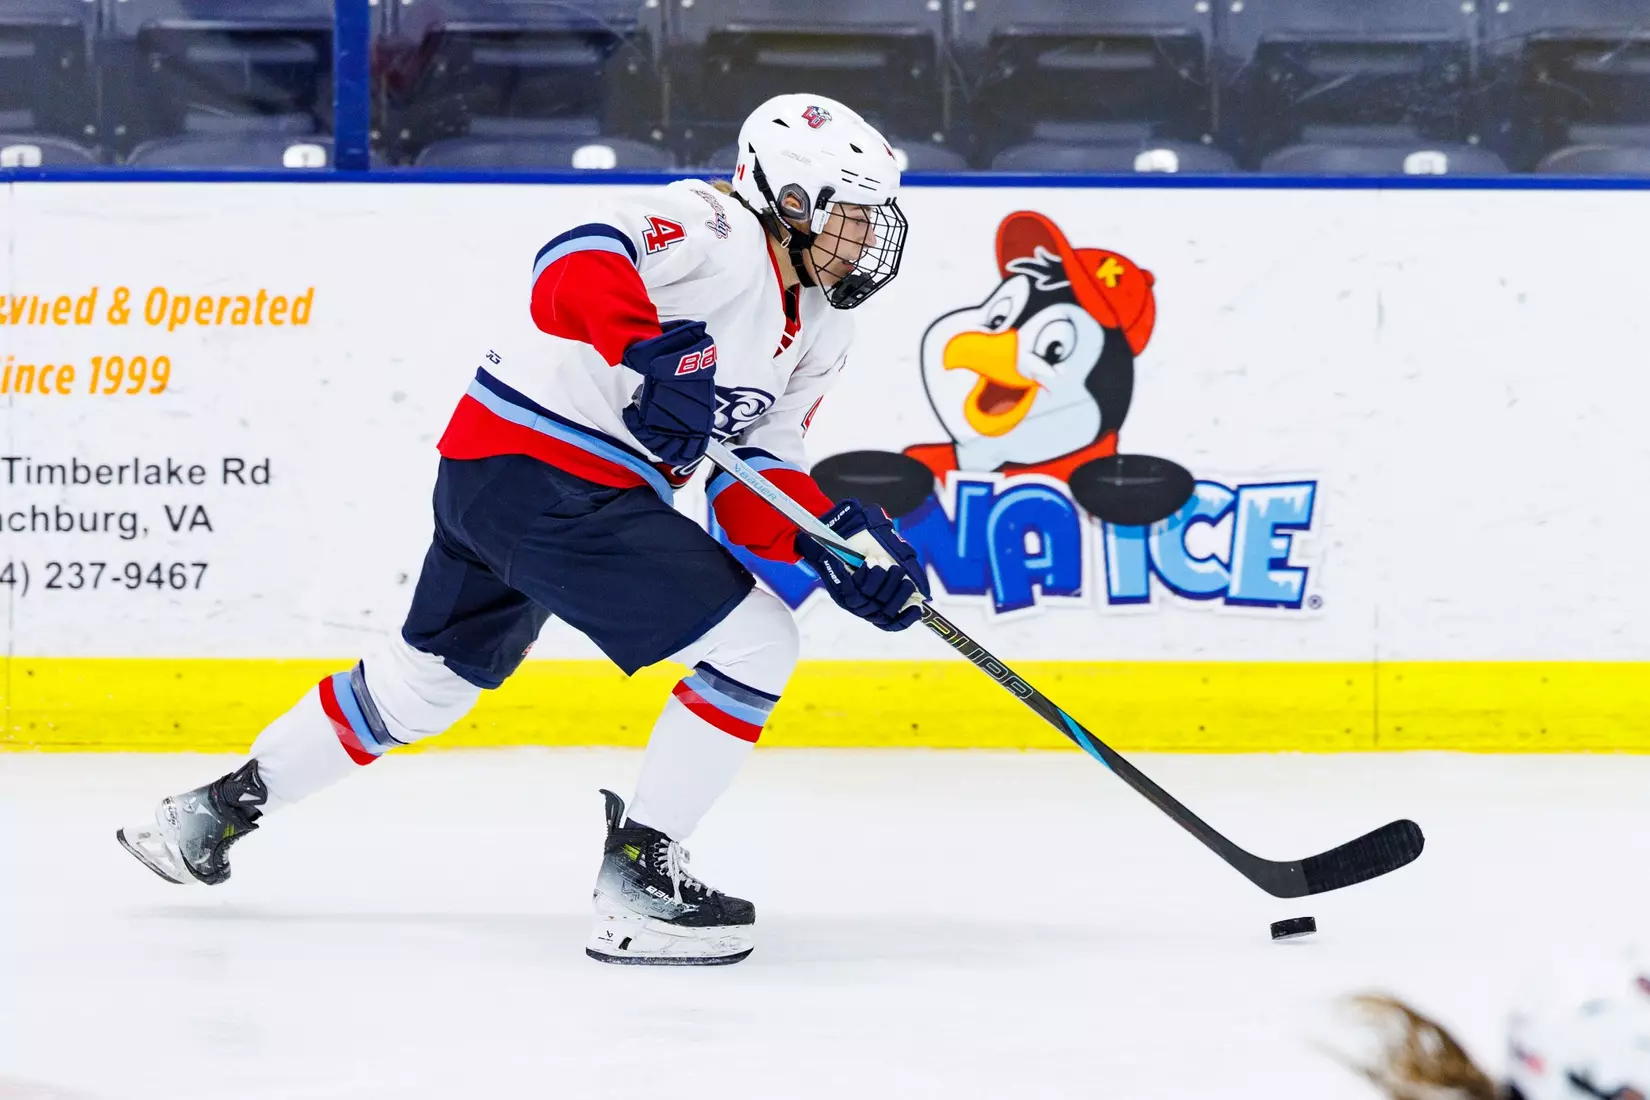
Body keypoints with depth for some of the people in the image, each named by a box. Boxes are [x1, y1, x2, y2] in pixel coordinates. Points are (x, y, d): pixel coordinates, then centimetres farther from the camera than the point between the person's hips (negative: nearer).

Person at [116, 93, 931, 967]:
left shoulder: (815, 330, 15)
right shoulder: (714, 229, -13)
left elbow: (755, 482, 12)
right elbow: (577, 263, -28)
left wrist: (838, 535, -4)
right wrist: (657, 357, -39)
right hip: (542, 469, -11)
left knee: (426, 679, 26)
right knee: (754, 643, -13)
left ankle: (223, 805, 41)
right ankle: (636, 881, -9)